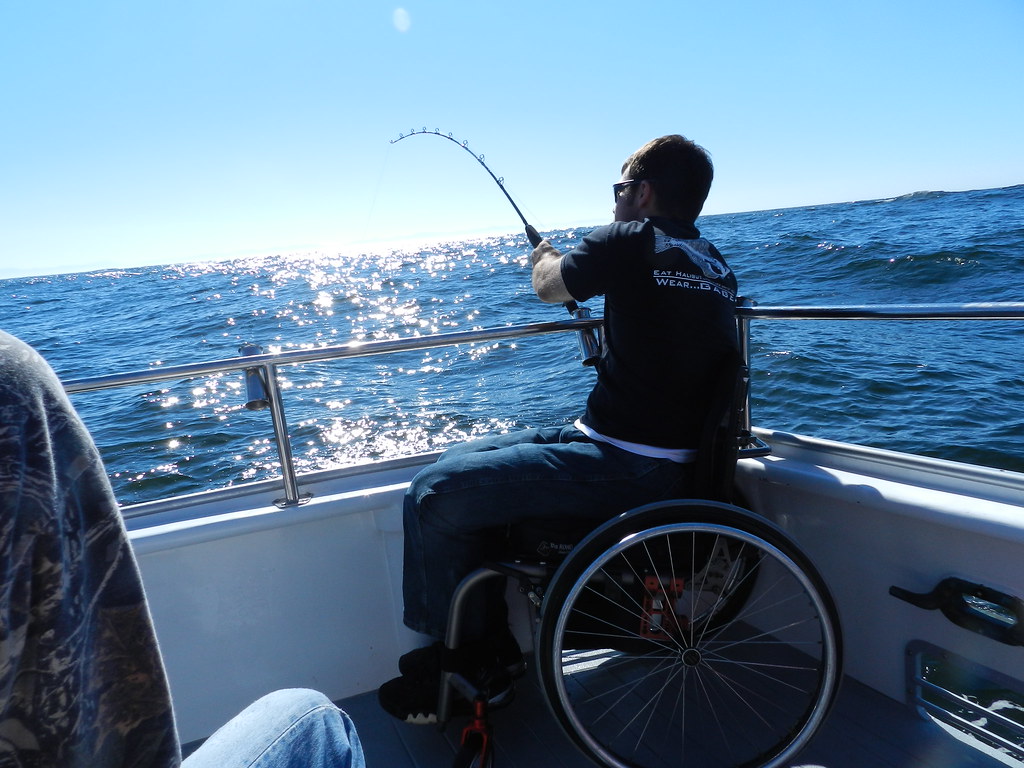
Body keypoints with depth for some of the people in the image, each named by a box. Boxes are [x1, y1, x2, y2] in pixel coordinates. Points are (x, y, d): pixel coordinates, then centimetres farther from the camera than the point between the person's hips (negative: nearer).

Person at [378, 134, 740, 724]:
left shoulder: (631, 242, -11)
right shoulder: (718, 266, 12)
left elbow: (549, 286, 6)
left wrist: (545, 259, 28)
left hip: (626, 465, -10)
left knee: (435, 495, -9)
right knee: (465, 464, 15)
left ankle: (456, 662, 13)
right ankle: (491, 650, 21)